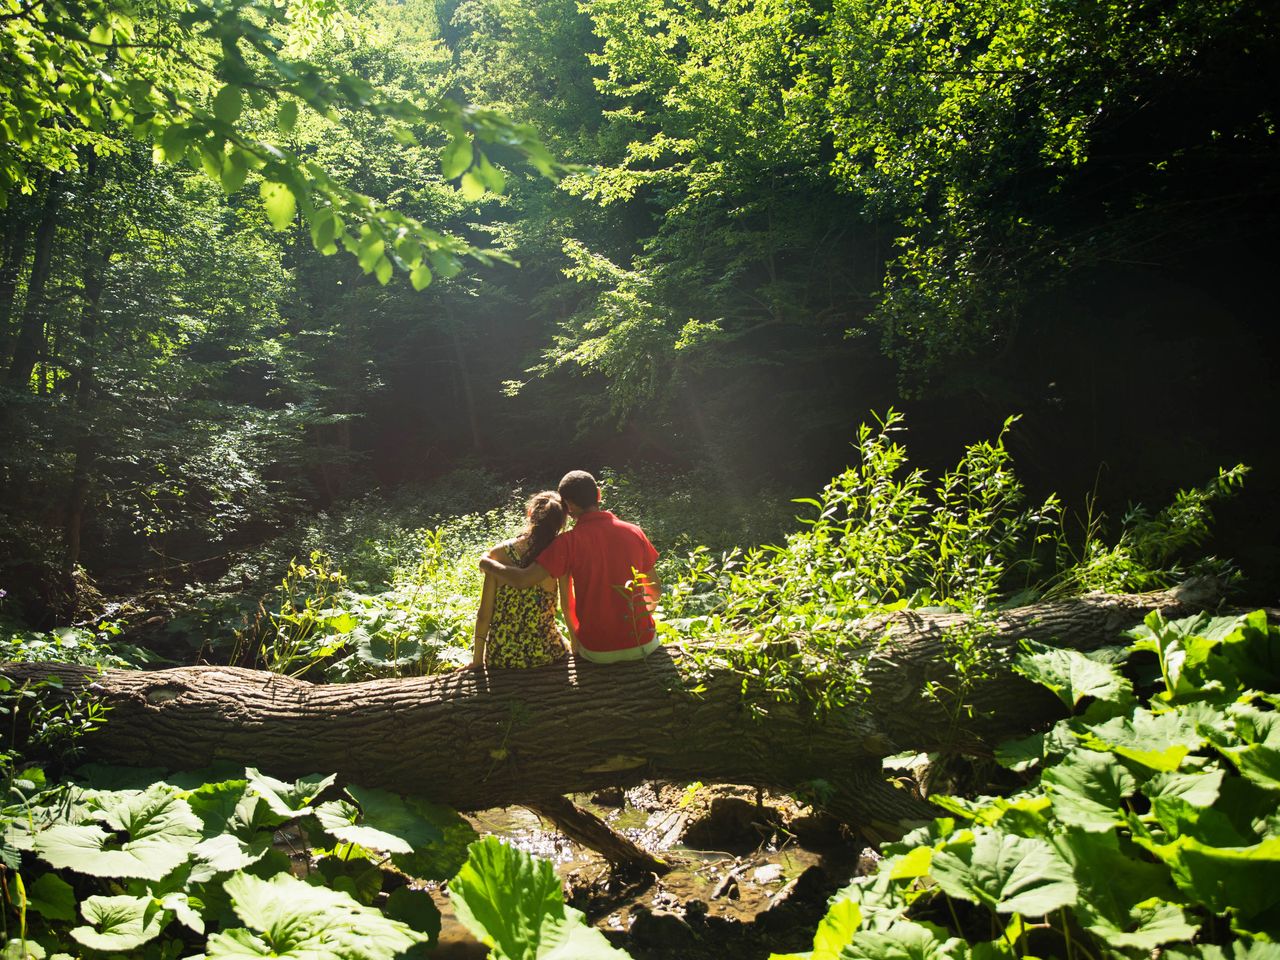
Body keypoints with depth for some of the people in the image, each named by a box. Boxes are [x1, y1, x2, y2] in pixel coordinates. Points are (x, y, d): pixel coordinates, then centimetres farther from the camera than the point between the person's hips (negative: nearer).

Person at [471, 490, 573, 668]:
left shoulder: (498, 553, -13)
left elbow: (484, 615, -9)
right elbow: (569, 607, -8)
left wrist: (477, 660, 2)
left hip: (500, 659, 1)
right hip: (545, 656, -1)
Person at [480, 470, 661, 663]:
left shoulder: (569, 542, -12)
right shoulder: (634, 532, -2)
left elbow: (522, 579, -16)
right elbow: (656, 590, 5)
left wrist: (486, 563, 1)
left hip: (597, 652, -2)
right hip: (643, 646, 2)